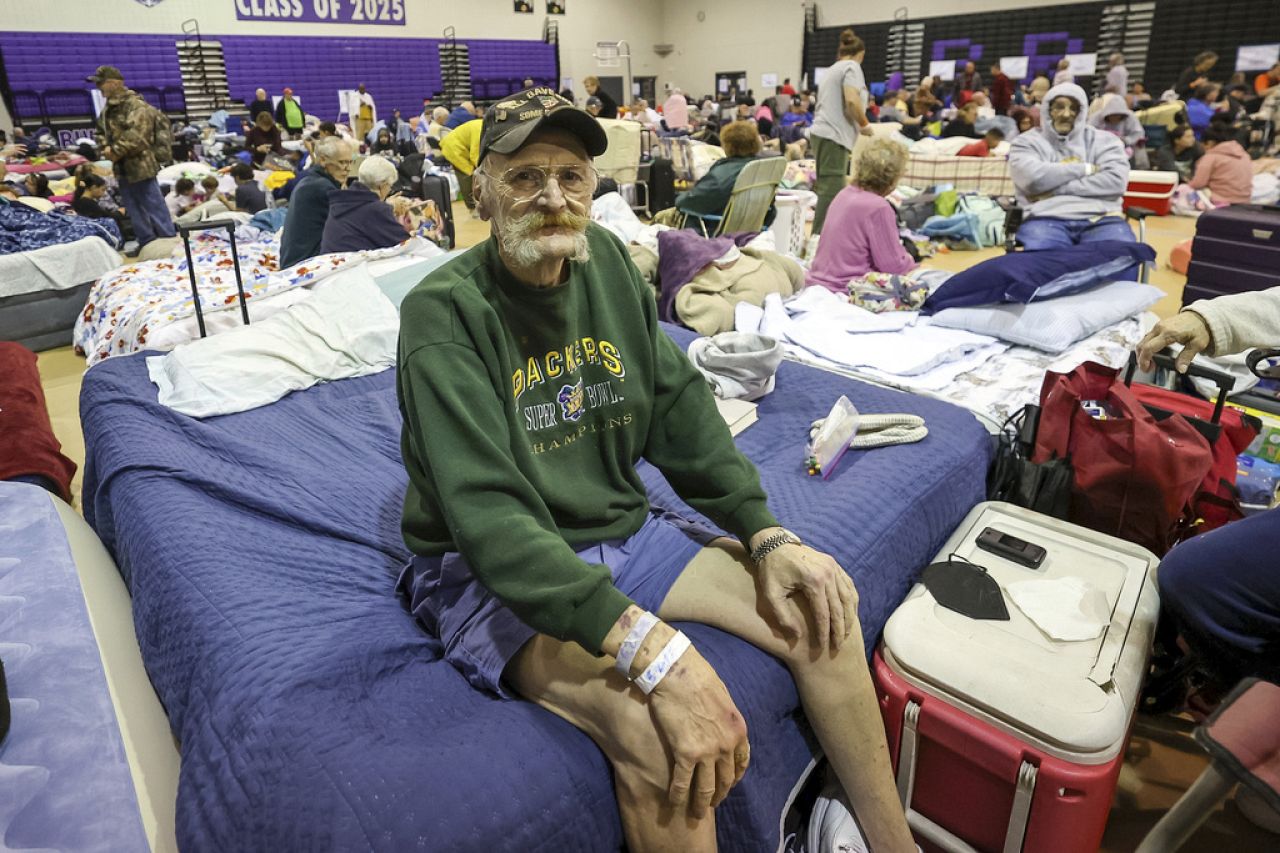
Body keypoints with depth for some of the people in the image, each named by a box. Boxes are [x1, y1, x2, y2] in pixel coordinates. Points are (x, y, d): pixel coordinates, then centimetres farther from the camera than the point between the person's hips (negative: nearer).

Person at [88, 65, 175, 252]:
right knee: (134, 209, 14)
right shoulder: (108, 108, 15)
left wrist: (116, 150, -16)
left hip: (140, 165, -9)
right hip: (122, 167, 10)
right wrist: (106, 147, 3)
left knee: (154, 206, -6)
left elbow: (136, 136, -23)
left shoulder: (136, 105, -13)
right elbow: (102, 132, 25)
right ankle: (146, 243, 23)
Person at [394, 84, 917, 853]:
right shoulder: (444, 312, -18)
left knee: (822, 608, -3)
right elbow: (488, 513, -28)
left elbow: (682, 407, 3)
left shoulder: (607, 262, 1)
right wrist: (652, 648, -37)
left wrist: (767, 534, -8)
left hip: (621, 530, 6)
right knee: (667, 732, -31)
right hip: (491, 572, -5)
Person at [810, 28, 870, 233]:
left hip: (822, 133, 10)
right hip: (834, 136, -9)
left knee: (830, 190, 11)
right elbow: (852, 101, -17)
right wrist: (865, 124, -3)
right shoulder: (852, 66, -2)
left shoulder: (831, 70, 26)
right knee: (831, 191, -13)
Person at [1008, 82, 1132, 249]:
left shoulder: (1103, 140, 19)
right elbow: (1033, 178, -6)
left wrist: (1056, 188, -6)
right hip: (1046, 219, -2)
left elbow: (1116, 180, 1)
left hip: (1100, 219, 2)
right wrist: (1086, 169, 2)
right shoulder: (1027, 142, 14)